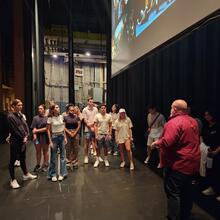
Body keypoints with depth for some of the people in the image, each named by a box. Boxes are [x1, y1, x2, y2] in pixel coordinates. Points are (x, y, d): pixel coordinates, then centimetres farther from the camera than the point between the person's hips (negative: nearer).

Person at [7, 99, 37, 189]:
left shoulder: (20, 115, 8)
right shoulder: (11, 116, -14)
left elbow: (25, 126, 8)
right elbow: (15, 130, -16)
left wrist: (26, 136, -5)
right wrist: (23, 138, -9)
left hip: (23, 140, 7)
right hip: (15, 141, -7)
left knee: (23, 158, 19)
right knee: (13, 160, 4)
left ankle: (26, 174, 34)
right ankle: (13, 180, 16)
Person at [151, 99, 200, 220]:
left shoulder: (174, 122, -21)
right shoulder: (193, 121, 8)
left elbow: (167, 142, -31)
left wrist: (156, 143, -11)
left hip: (178, 164, -9)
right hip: (192, 163, 9)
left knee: (173, 193, 2)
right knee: (186, 191, 22)